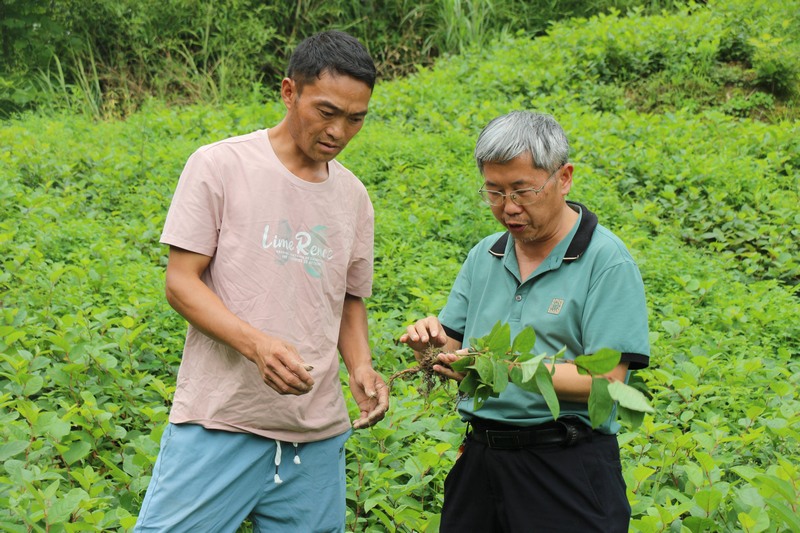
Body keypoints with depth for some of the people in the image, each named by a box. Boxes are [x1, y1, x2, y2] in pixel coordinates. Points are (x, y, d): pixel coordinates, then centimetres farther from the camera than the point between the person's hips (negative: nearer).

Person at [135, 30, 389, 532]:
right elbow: (181, 282, -6)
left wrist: (362, 366, -3)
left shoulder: (354, 197, 9)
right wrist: (255, 343, -22)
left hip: (318, 435, 4)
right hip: (219, 423, -4)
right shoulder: (219, 166, -5)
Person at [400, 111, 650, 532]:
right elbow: (454, 346, 11)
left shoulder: (606, 262, -10)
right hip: (479, 461, 5)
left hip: (567, 470, -5)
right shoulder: (484, 256, 9)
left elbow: (605, 380, -16)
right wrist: (433, 343, -11)